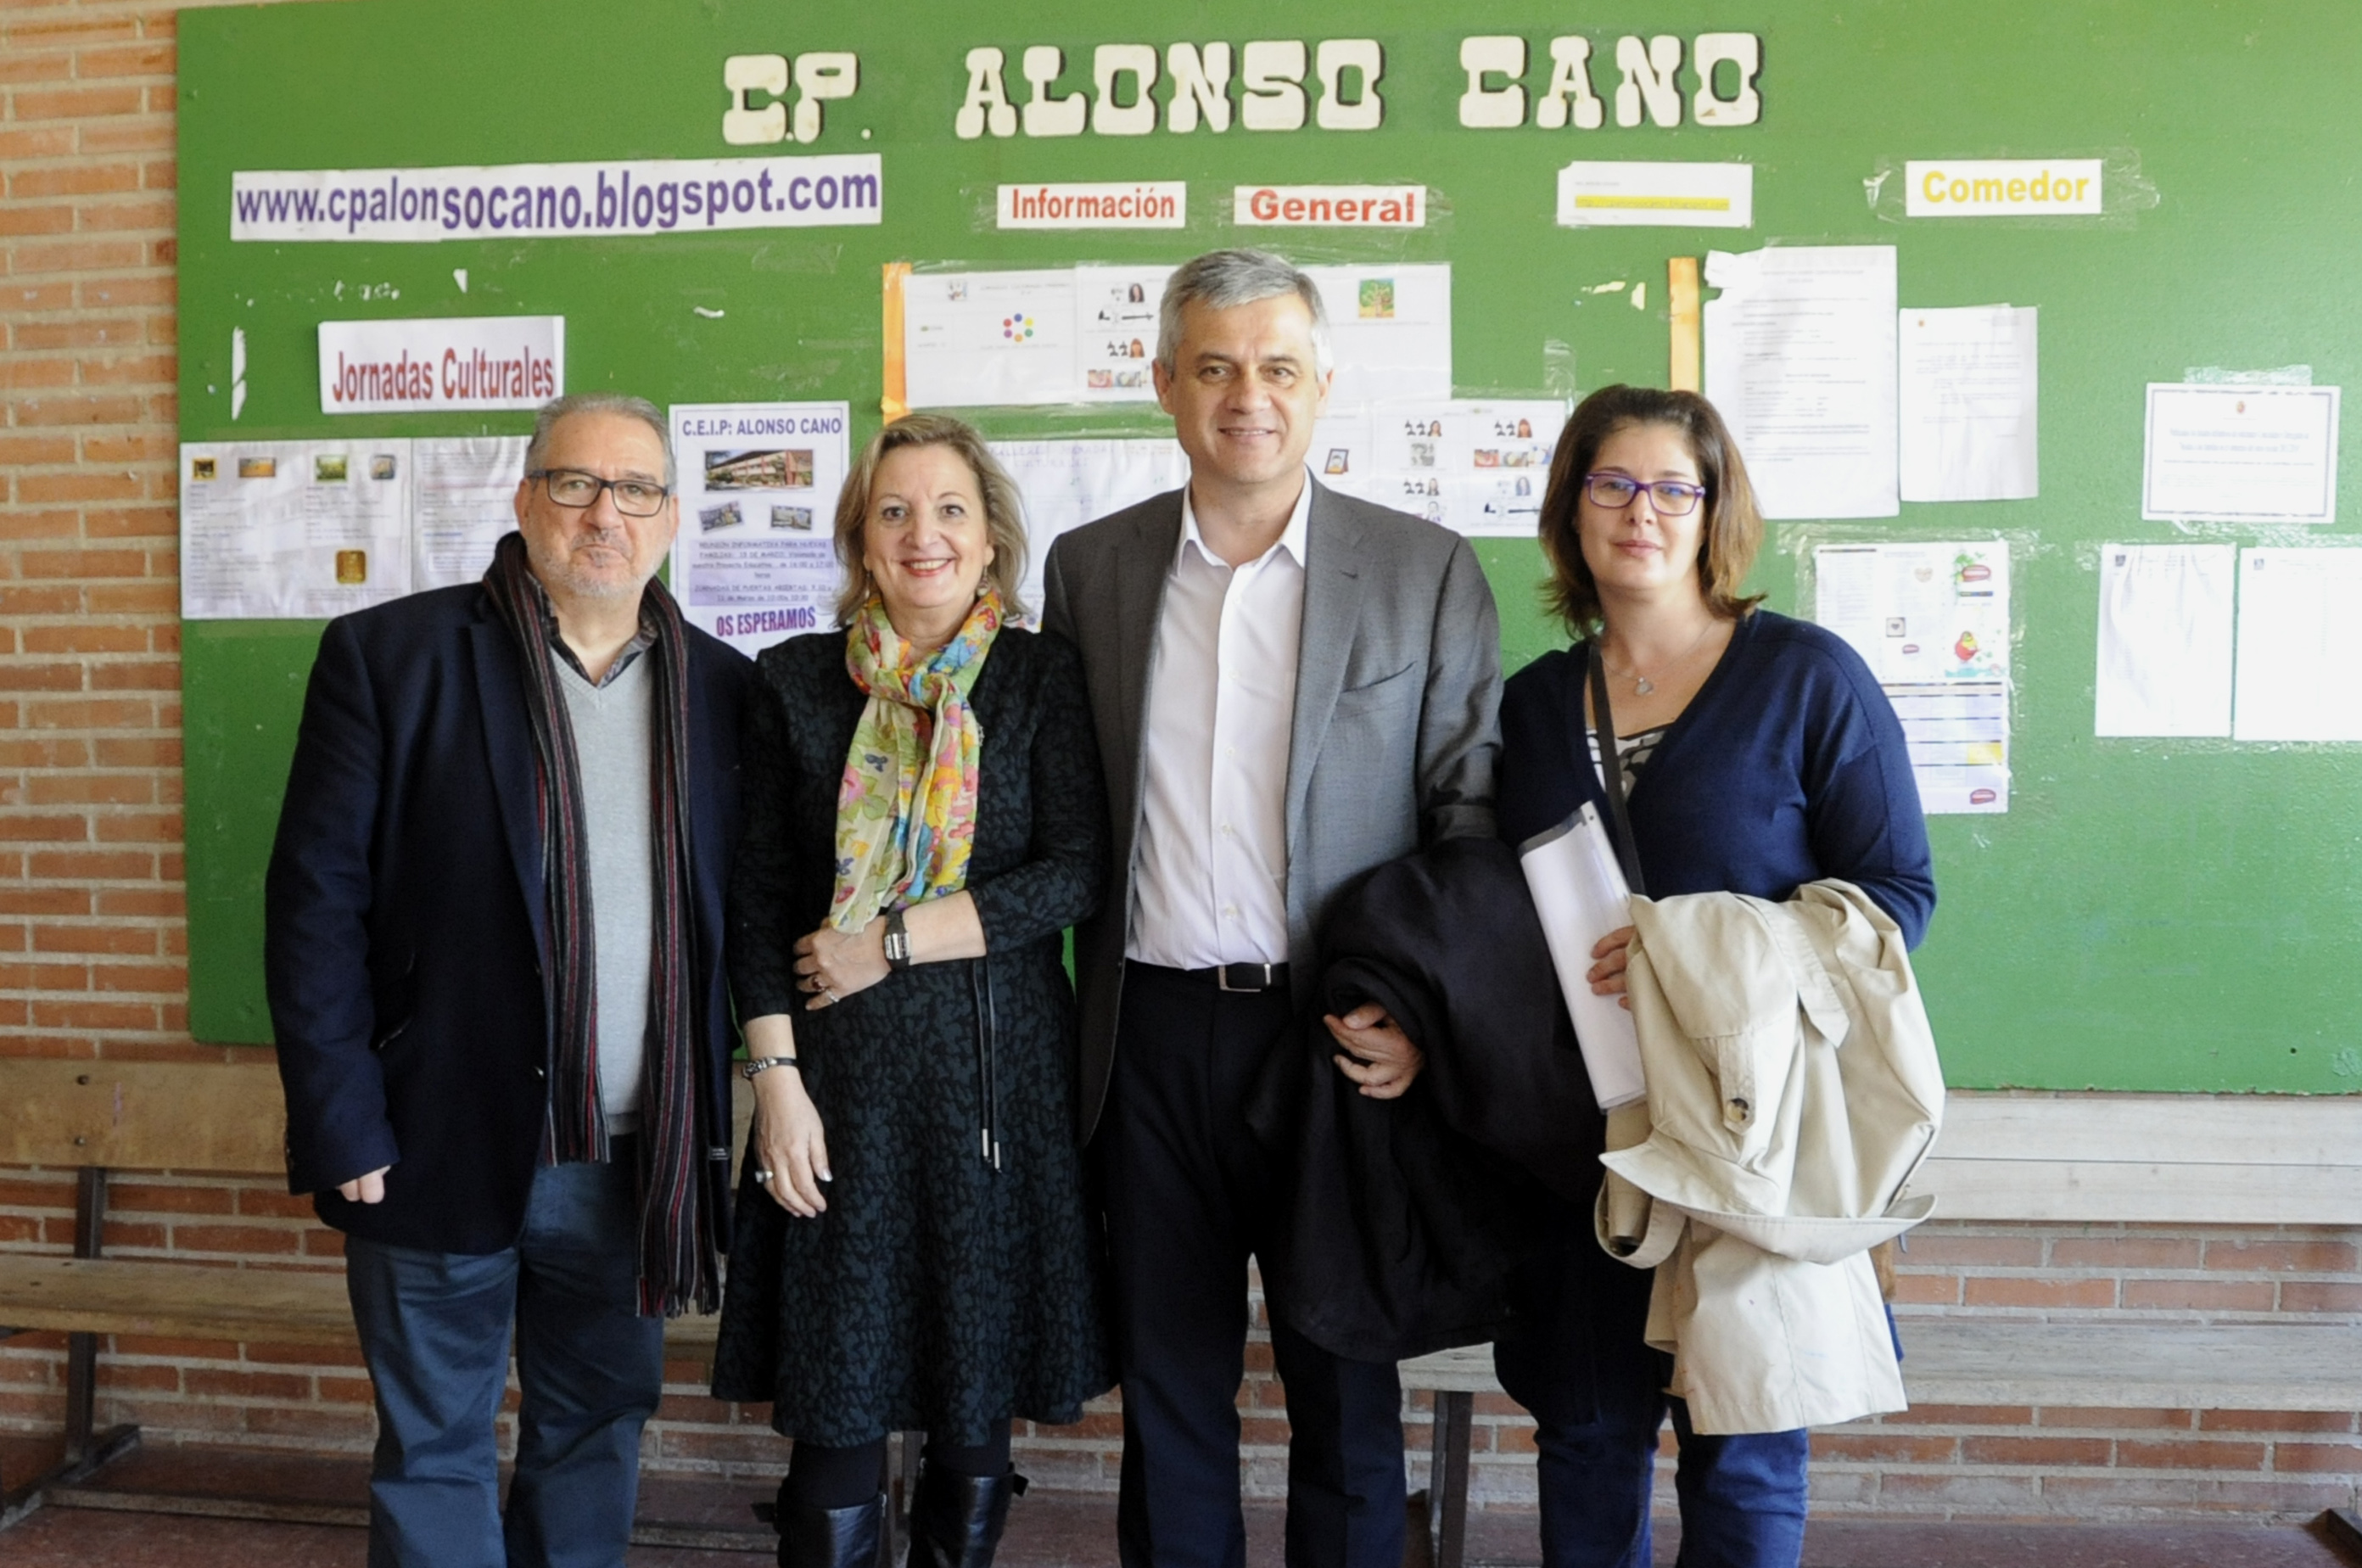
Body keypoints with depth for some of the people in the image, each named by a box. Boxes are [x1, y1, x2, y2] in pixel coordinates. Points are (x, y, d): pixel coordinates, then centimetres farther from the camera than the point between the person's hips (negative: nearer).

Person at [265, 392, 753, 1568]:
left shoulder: (721, 689, 4)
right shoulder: (388, 656, -4)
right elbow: (315, 899, -7)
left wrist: (737, 1115, 1)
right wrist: (341, 1129, -10)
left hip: (637, 1163, 3)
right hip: (440, 1156, -2)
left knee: (598, 1433, 18)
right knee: (436, 1452, 11)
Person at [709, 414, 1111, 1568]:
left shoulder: (1042, 677, 2)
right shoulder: (797, 680, 5)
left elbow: (1075, 873, -7)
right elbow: (759, 894, 3)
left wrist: (894, 939, -12)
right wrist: (776, 1078, -5)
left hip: (1000, 1069, 0)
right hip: (842, 1075, 0)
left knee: (978, 1410, 10)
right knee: (838, 1410, 4)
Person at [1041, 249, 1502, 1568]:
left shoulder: (1428, 572, -1)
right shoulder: (1091, 566, 7)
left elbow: (1476, 814, -1)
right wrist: (1075, 1006, 4)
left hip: (1337, 1032, -2)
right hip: (1152, 1029, 2)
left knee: (1344, 1383, 12)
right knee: (1168, 1374, 15)